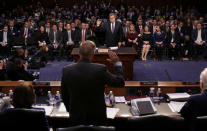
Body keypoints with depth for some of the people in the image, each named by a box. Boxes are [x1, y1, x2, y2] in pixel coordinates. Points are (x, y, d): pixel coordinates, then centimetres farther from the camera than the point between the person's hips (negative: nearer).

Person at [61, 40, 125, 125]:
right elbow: (120, 83, -8)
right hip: (97, 117, -2)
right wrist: (117, 63, 3)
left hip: (76, 117, 2)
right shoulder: (100, 69, -20)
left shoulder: (66, 70, -11)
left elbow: (64, 96, 1)